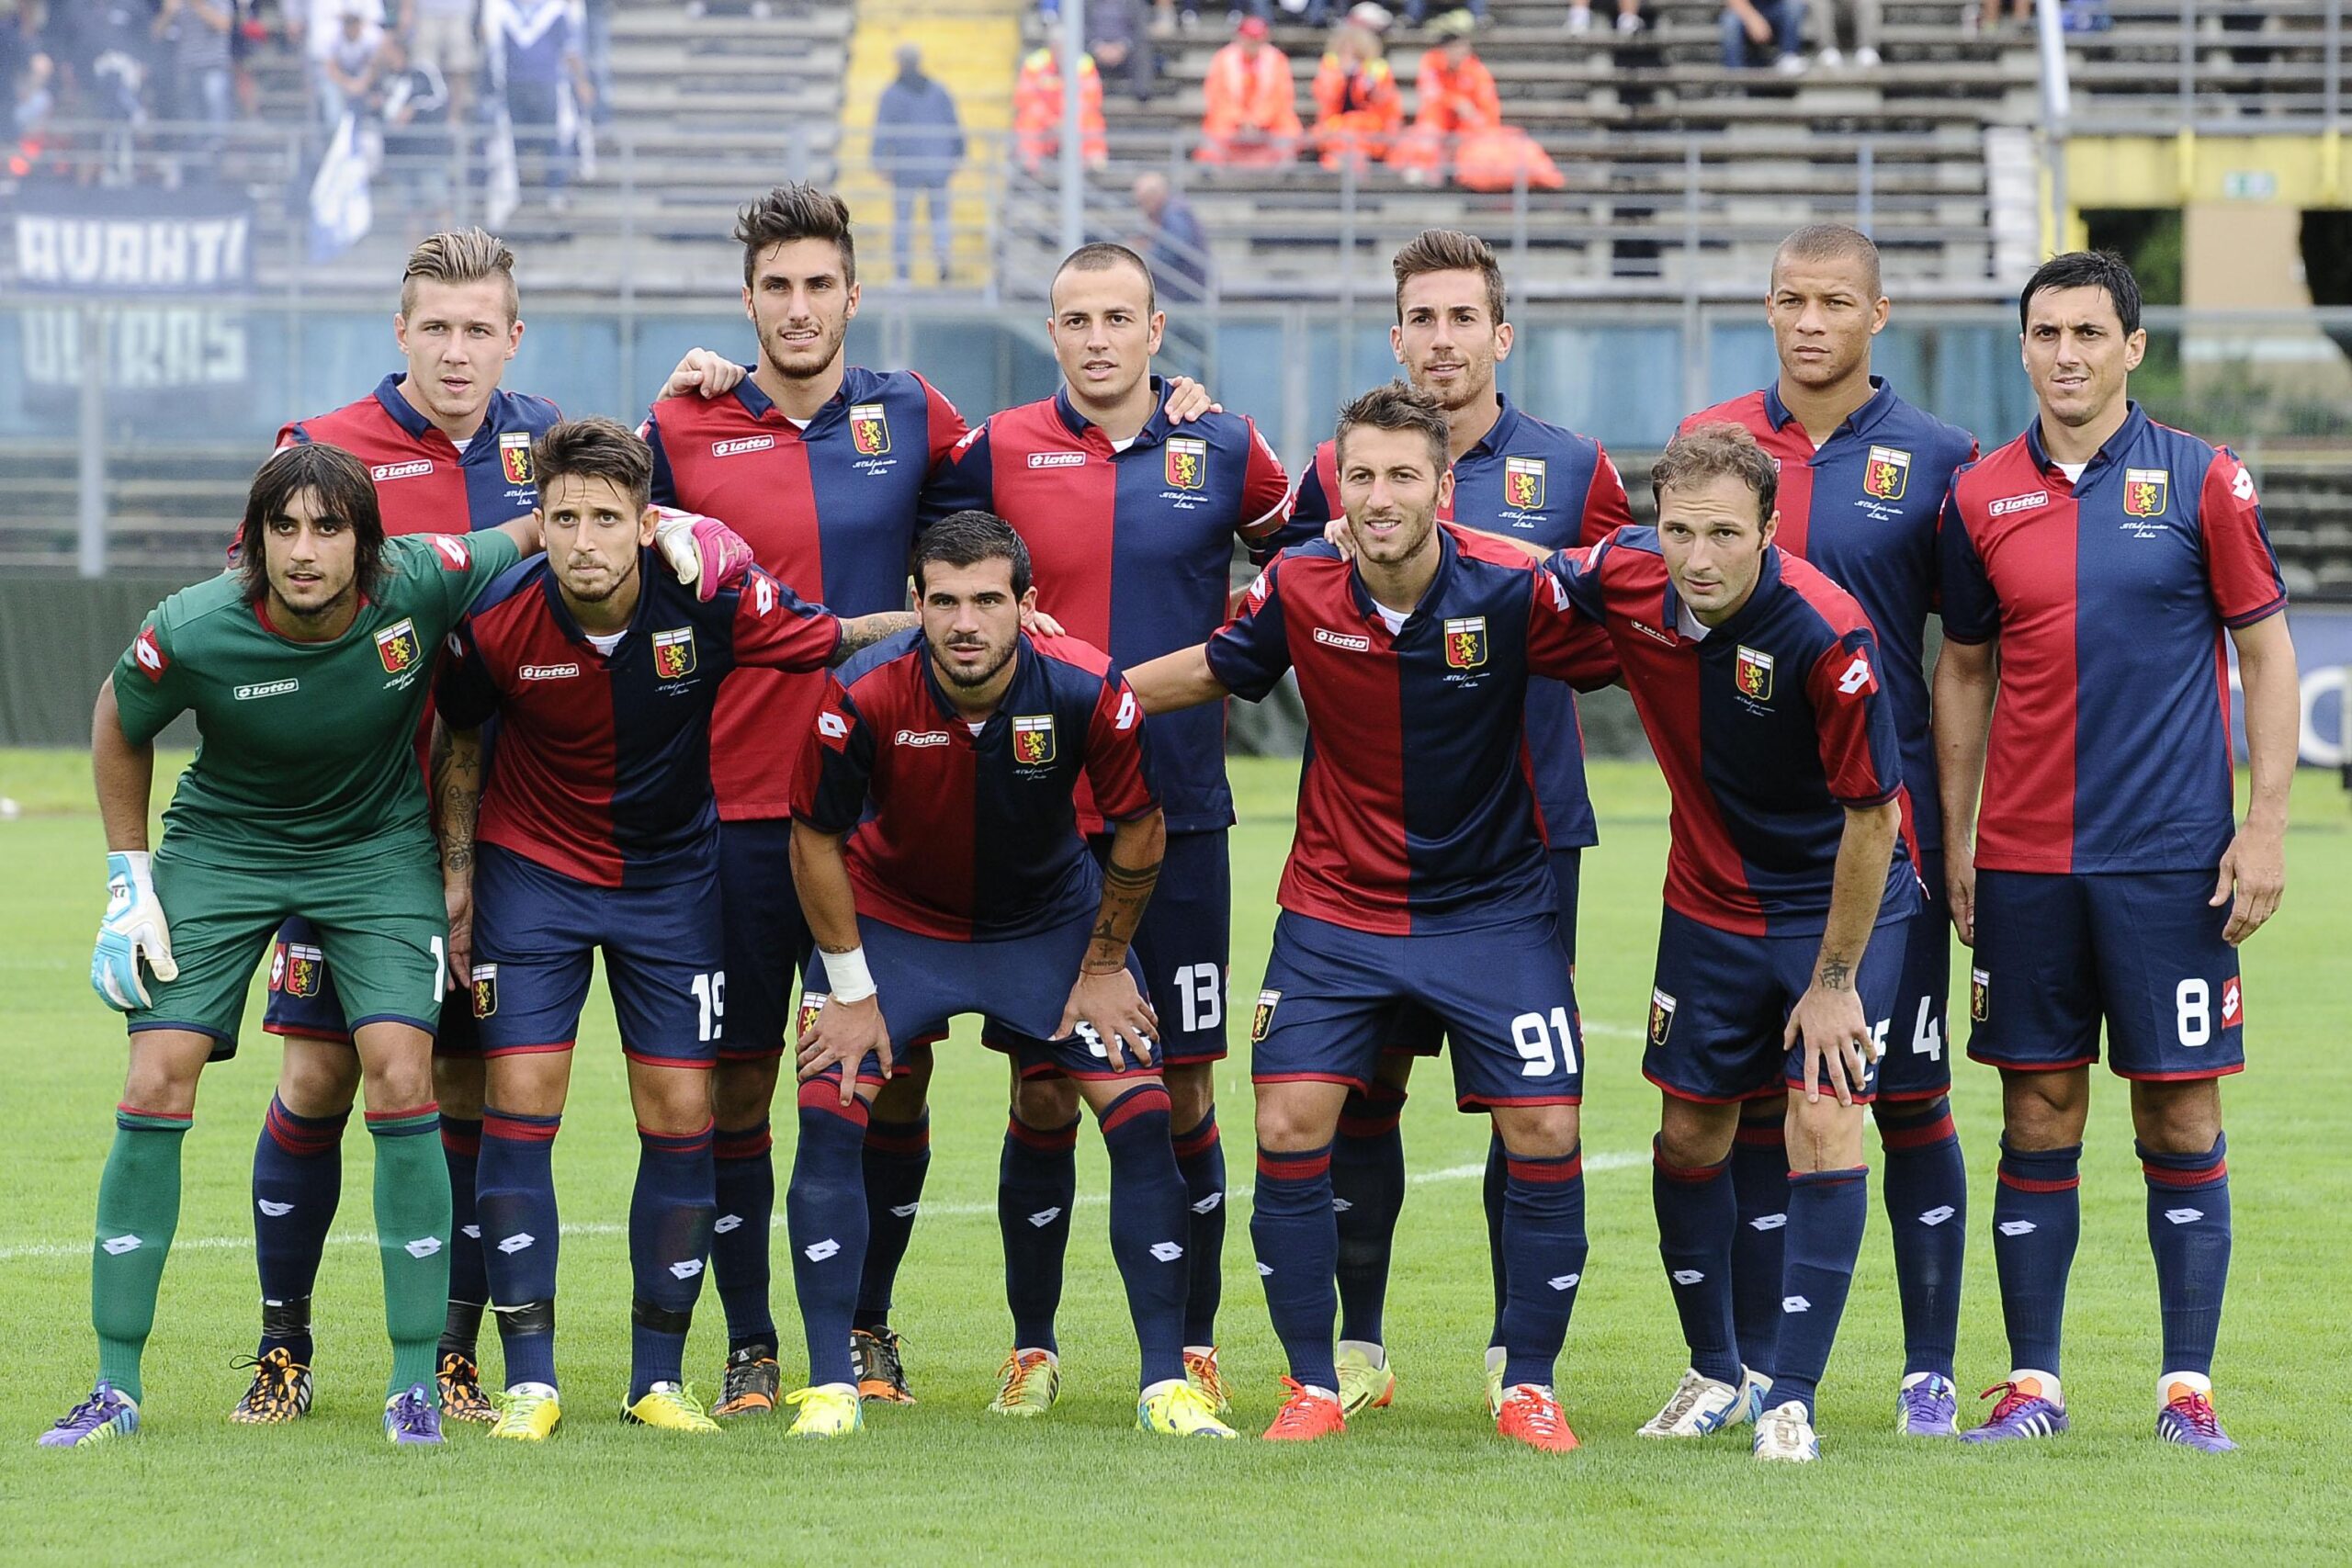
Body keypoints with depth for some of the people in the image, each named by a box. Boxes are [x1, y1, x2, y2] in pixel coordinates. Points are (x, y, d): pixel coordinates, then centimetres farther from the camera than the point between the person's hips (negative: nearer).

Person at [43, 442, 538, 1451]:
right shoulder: (192, 632, -25)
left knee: (400, 1077, -15)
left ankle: (415, 1384, -4)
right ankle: (115, 1387, 0)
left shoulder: (422, 583, -24)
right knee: (156, 1084, -11)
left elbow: (538, 534, -2)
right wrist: (129, 882, -1)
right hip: (221, 847, 0)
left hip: (378, 850, 0)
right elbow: (119, 724, -2)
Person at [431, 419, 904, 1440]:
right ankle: (530, 1380, -3)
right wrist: (455, 876, 2)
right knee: (519, 1101, -9)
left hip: (672, 875, 1)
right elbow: (461, 739, 0)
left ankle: (659, 1377, 9)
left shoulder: (711, 601, -22)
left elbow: (836, 640, -8)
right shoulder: (497, 623, -19)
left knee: (680, 1115, -2)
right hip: (532, 867, -1)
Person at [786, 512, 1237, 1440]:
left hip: (1050, 919, 1)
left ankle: (1165, 1382, 0)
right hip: (892, 917, -1)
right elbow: (815, 839, -11)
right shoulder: (864, 698, -28)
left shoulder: (1086, 691, -26)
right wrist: (851, 989, -9)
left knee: (1142, 1116, -9)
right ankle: (830, 1385, -8)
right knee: (828, 1112, -16)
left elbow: (1139, 831, -8)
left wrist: (1105, 967, -3)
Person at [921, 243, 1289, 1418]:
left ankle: (1193, 1349, 13)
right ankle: (1031, 1347, 12)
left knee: (1184, 1091, 3)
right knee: (1043, 1095, 2)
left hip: (1179, 813, 0)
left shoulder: (1222, 451, 3)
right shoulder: (1000, 451, 0)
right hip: (1041, 816, 0)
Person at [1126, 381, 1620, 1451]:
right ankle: (1313, 1385, 6)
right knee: (1289, 1131, -8)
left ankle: (1529, 1386, 9)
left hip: (1492, 908, -1)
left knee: (1543, 1136, -7)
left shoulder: (1512, 590, -17)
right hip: (1335, 909, 1)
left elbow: (1627, 663, -2)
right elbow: (1212, 671, 10)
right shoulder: (1297, 590, -9)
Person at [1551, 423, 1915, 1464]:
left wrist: (1834, 982, -16)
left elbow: (1873, 816, -21)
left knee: (1823, 1126, -14)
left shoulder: (1826, 635, -29)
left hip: (1842, 902, -5)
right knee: (1689, 1137, 9)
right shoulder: (1623, 581, -16)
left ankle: (1789, 1400, -8)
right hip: (1709, 901, 5)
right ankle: (1716, 1374, 27)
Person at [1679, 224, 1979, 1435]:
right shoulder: (1711, 442, 7)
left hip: (1887, 820, -2)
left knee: (1909, 1097, 0)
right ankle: (1752, 1368, 11)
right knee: (1753, 1098, 4)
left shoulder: (1934, 459, 0)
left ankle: (1928, 1370, 7)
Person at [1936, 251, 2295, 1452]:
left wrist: (2264, 825, -5)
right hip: (2022, 859, 2)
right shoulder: (1980, 496, 7)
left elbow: (2267, 653, 2)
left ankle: (2188, 1387, 6)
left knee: (2181, 1120, 0)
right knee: (2039, 1116, 3)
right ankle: (2032, 1383, 9)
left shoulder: (2201, 483, -1)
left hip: (2171, 857, -2)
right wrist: (1953, 838, 9)